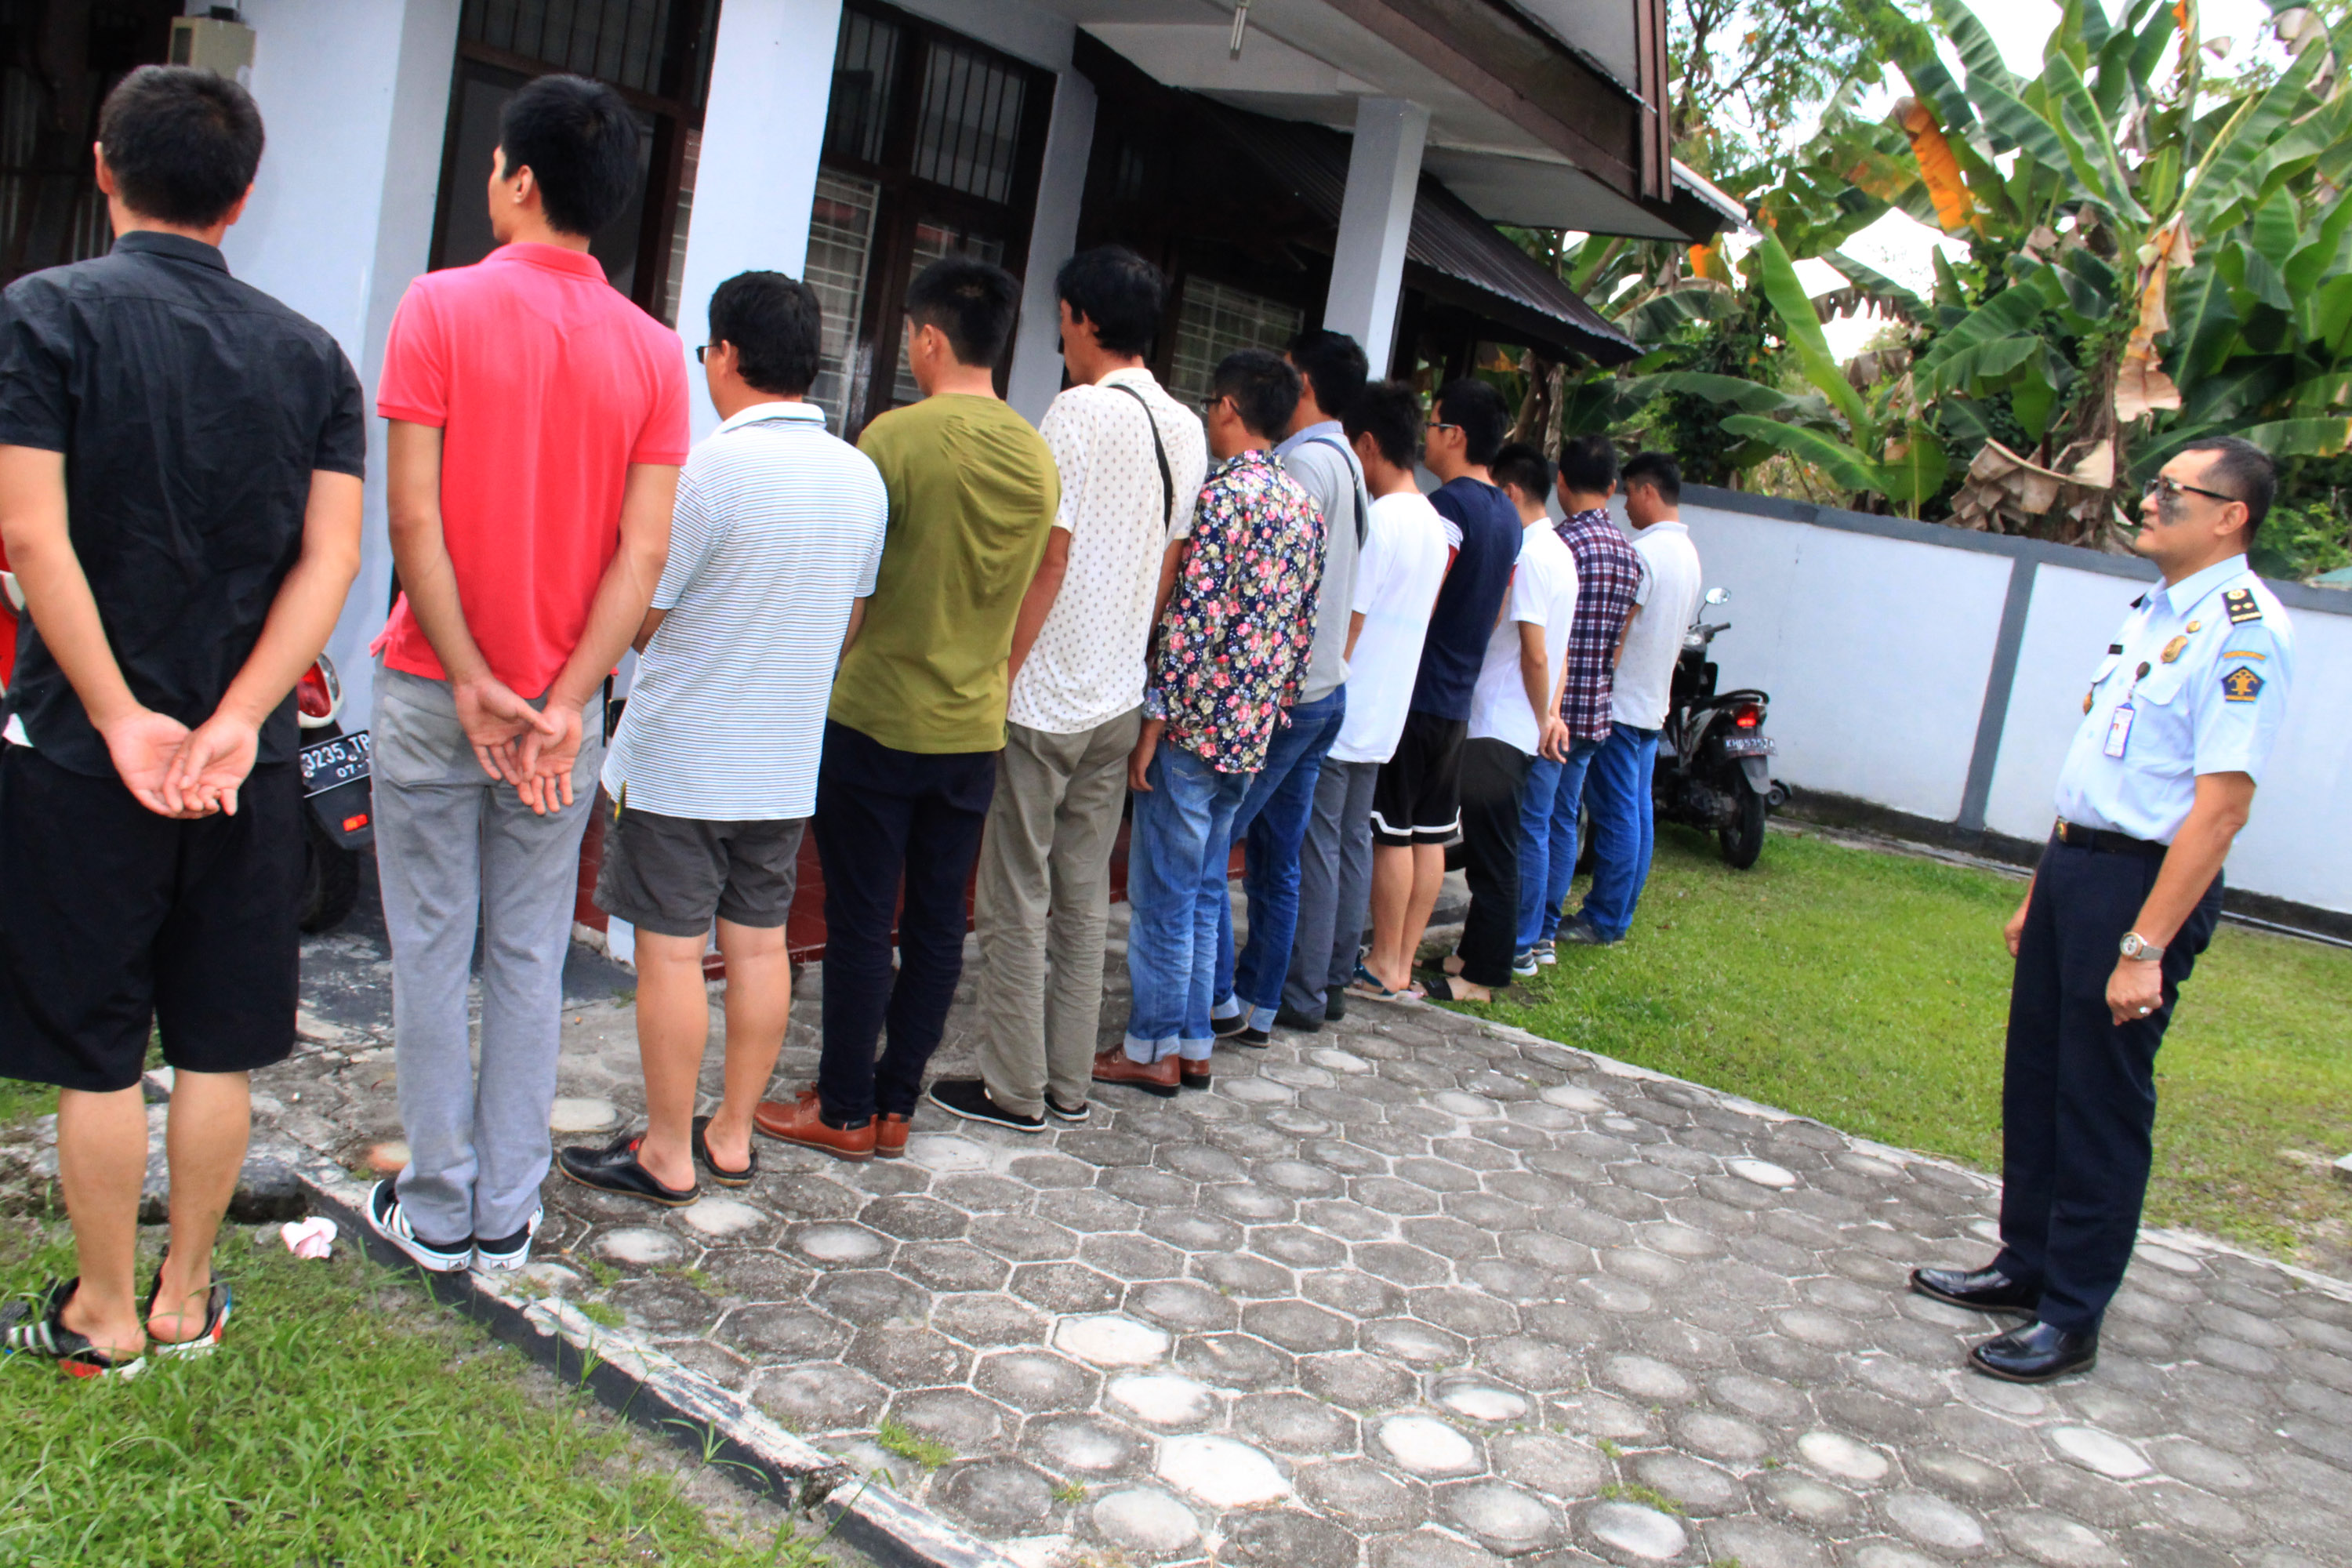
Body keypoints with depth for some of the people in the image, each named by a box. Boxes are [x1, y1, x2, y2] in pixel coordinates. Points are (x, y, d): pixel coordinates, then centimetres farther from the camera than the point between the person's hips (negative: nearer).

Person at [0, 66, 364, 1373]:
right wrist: (235, 723, -10)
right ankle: (187, 1301, 25)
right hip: (251, 763, 3)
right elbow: (331, 558, -5)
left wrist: (121, 721, -13)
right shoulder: (311, 354, 4)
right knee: (218, 1049, 12)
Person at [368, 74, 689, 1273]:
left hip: (435, 689, -2)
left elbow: (415, 520, -13)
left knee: (432, 951, 8)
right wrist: (565, 701, -7)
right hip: (564, 697, 3)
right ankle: (507, 1213, 19)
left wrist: (470, 683, -9)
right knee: (530, 958, 11)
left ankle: (437, 1211, 17)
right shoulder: (651, 350, 0)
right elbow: (644, 551, -6)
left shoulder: (442, 307, -8)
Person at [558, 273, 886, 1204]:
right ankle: (732, 1138, 24)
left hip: (682, 758, -6)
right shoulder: (862, 477, 4)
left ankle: (666, 1155, 13)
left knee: (672, 951, 3)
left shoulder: (712, 467, -17)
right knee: (759, 945, 13)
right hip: (788, 763, 7)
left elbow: (638, 617, -13)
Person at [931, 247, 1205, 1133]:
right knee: (1083, 897, 13)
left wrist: (997, 680, -11)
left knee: (1016, 902, 3)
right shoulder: (1187, 431, 8)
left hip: (1042, 701, -7)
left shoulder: (1080, 411, -15)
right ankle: (1069, 1085, 20)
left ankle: (1016, 1092, 10)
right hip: (1122, 700, 8)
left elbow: (1047, 562, -17)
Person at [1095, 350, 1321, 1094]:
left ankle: (1151, 1049, 10)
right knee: (1203, 892, 16)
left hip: (1197, 724, -8)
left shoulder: (1223, 494, -15)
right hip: (1252, 729, 8)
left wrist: (1153, 725, -17)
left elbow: (1193, 619, -20)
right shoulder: (1305, 505, 11)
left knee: (1162, 893, 2)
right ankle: (1192, 1043, 22)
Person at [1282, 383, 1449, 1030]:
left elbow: (1344, 629, -17)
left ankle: (1303, 993, 2)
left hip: (1338, 712, -9)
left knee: (1316, 848, -3)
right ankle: (1334, 982, 19)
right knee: (1352, 844, 13)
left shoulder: (1375, 522, -17)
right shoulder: (1433, 525, 11)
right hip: (1384, 717, 9)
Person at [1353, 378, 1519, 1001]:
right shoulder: (1509, 517, 11)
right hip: (1458, 698, 9)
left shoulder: (1449, 506, -15)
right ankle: (1404, 962, 16)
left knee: (1392, 832, -1)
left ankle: (1384, 965, 4)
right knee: (1431, 834, 10)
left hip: (1414, 692, -8)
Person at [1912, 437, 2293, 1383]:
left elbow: (2221, 807, -22)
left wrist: (2145, 948, -24)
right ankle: (2024, 1268, 34)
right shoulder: (2154, 611, 12)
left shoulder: (2241, 631, -17)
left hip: (2147, 882, -9)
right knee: (2034, 1082, 17)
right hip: (2072, 863, 9)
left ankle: (2070, 1321, 17)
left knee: (2101, 1108, 2)